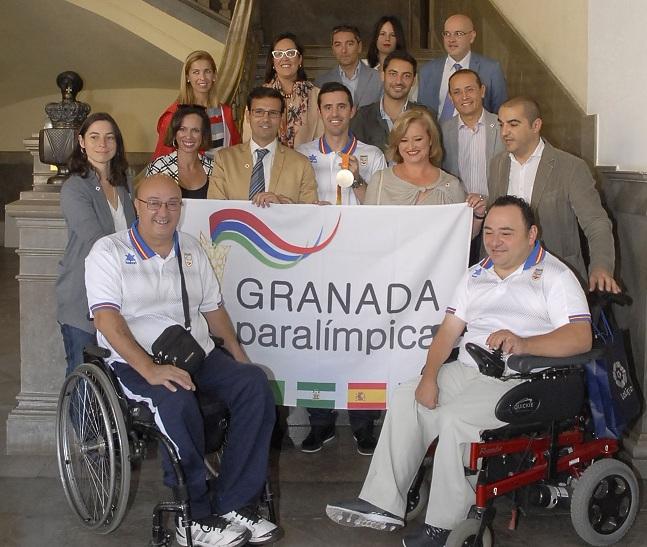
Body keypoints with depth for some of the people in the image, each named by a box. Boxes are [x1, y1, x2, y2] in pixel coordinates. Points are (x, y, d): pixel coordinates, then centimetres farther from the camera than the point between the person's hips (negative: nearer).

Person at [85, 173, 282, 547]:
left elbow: (213, 307, 21)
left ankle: (235, 506, -21)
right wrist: (150, 369, -25)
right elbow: (107, 319, -13)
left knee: (254, 381, -22)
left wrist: (238, 355, 4)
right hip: (135, 362, -5)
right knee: (176, 399, -37)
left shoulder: (191, 249, 17)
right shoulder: (109, 251, -1)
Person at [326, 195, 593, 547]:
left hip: (520, 378, -7)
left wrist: (523, 344, -35)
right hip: (467, 370, 8)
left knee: (455, 418, -28)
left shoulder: (554, 276, -4)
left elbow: (581, 337, -20)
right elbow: (448, 331, 11)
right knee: (405, 397, -6)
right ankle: (382, 504, -6)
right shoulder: (476, 275, 17)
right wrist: (429, 376, -5)